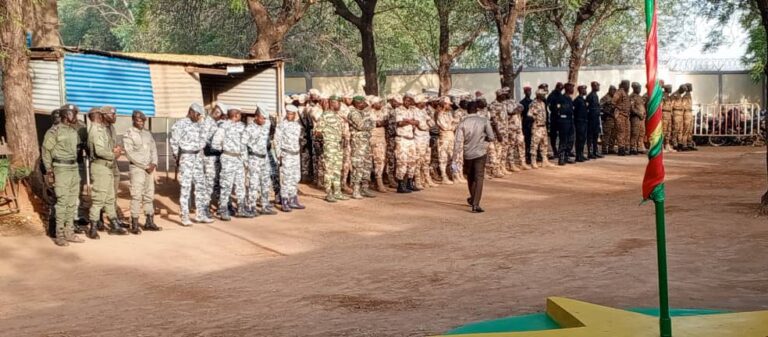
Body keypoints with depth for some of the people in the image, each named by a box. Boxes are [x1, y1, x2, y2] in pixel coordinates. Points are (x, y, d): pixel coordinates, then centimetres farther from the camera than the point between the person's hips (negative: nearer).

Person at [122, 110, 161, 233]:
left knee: (149, 195, 10)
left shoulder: (148, 134, 14)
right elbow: (131, 153, -12)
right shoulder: (129, 134, -5)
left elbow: (153, 149, 13)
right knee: (136, 196, -8)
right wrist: (145, 165, -14)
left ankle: (149, 222, 17)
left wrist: (154, 163, -5)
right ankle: (135, 224, -4)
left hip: (149, 168, 6)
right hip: (137, 168, -6)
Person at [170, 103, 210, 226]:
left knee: (200, 185, 8)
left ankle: (201, 214, 15)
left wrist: (200, 155, 8)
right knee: (185, 187, -6)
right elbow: (174, 142, -10)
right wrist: (177, 158, -5)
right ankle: (184, 216, -1)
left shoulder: (198, 125, 12)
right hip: (186, 157, -7)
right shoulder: (180, 124, -10)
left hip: (197, 157, 7)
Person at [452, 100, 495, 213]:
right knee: (479, 178, -1)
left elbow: (458, 142, -9)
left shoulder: (462, 124, -4)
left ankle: (473, 199, 40)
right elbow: (491, 137, -8)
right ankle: (475, 205, -10)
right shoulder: (484, 121, -5)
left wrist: (454, 160, -7)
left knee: (470, 177, 20)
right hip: (480, 153, -2)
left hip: (467, 154, 2)